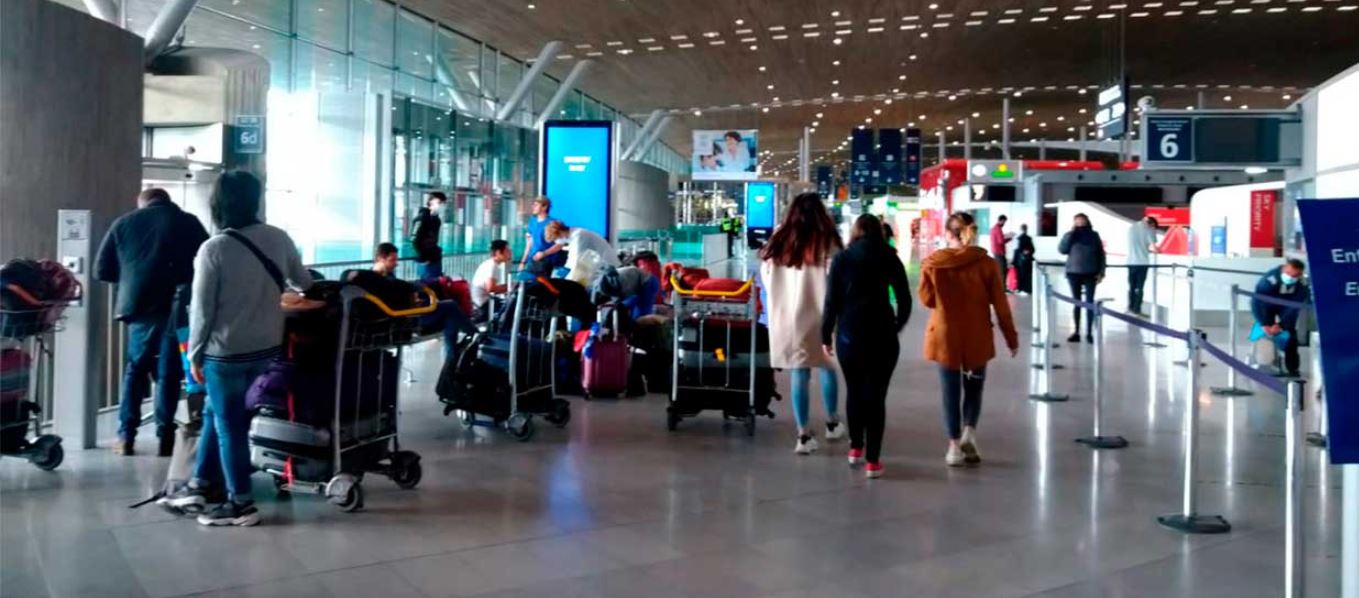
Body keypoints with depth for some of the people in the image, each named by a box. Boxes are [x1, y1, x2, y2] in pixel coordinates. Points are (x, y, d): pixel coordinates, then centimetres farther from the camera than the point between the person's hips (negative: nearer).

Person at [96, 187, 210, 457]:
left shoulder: (124, 223, 11)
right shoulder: (188, 222, 6)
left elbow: (102, 271, 10)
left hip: (138, 305, 2)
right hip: (176, 306, -1)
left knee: (135, 369, 14)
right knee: (168, 373, 6)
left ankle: (126, 437, 13)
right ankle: (165, 438, 5)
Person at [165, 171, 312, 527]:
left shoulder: (214, 249, -16)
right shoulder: (279, 239, -3)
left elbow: (202, 308, -13)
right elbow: (304, 283, 12)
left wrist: (195, 354, 0)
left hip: (226, 351, -6)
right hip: (266, 347, 6)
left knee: (229, 425, 7)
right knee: (217, 414, 22)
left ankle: (240, 504, 16)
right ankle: (201, 486, 30)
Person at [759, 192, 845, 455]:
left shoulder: (778, 242, 1)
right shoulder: (826, 243, -10)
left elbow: (766, 279, 7)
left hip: (786, 318, 2)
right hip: (819, 317, -2)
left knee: (799, 374, 8)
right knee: (828, 368, 18)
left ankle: (803, 435, 8)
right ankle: (832, 424, 32)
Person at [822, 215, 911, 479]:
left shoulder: (842, 259, 1)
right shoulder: (890, 258, 2)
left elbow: (832, 300, -3)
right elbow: (905, 300, 2)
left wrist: (826, 334, 6)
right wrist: (896, 326, 19)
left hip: (849, 333, 1)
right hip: (882, 334, -1)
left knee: (854, 391, 18)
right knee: (876, 395, 2)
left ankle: (856, 448, 29)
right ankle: (872, 460, 0)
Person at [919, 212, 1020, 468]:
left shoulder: (933, 263, -8)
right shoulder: (984, 263, -8)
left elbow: (927, 299, 1)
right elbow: (1000, 303, -4)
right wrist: (1011, 336, 4)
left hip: (945, 336, 0)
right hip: (977, 337, 0)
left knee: (951, 392, 10)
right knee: (974, 387, 17)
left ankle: (955, 446, 11)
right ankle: (969, 433, -1)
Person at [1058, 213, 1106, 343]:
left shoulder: (1094, 235, 3)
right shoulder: (1070, 235, 3)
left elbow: (1101, 254, 5)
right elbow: (1062, 249, -11)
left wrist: (1101, 272, -2)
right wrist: (1071, 232, -12)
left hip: (1090, 274, -1)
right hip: (1074, 273, 1)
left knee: (1090, 302, -1)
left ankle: (1089, 333, 3)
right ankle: (1076, 332, 10)